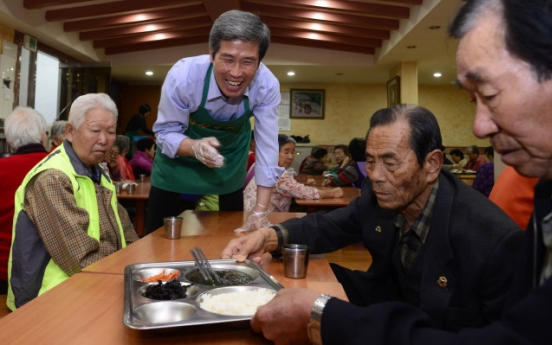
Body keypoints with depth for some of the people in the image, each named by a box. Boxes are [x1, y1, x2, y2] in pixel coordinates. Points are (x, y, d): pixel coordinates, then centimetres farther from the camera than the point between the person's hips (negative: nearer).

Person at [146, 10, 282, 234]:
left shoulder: (267, 85, -30)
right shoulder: (183, 75, -34)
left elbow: (267, 147, -23)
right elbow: (165, 133, -22)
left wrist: (260, 211, -24)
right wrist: (196, 148, -45)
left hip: (231, 155, 2)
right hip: (181, 155, -1)